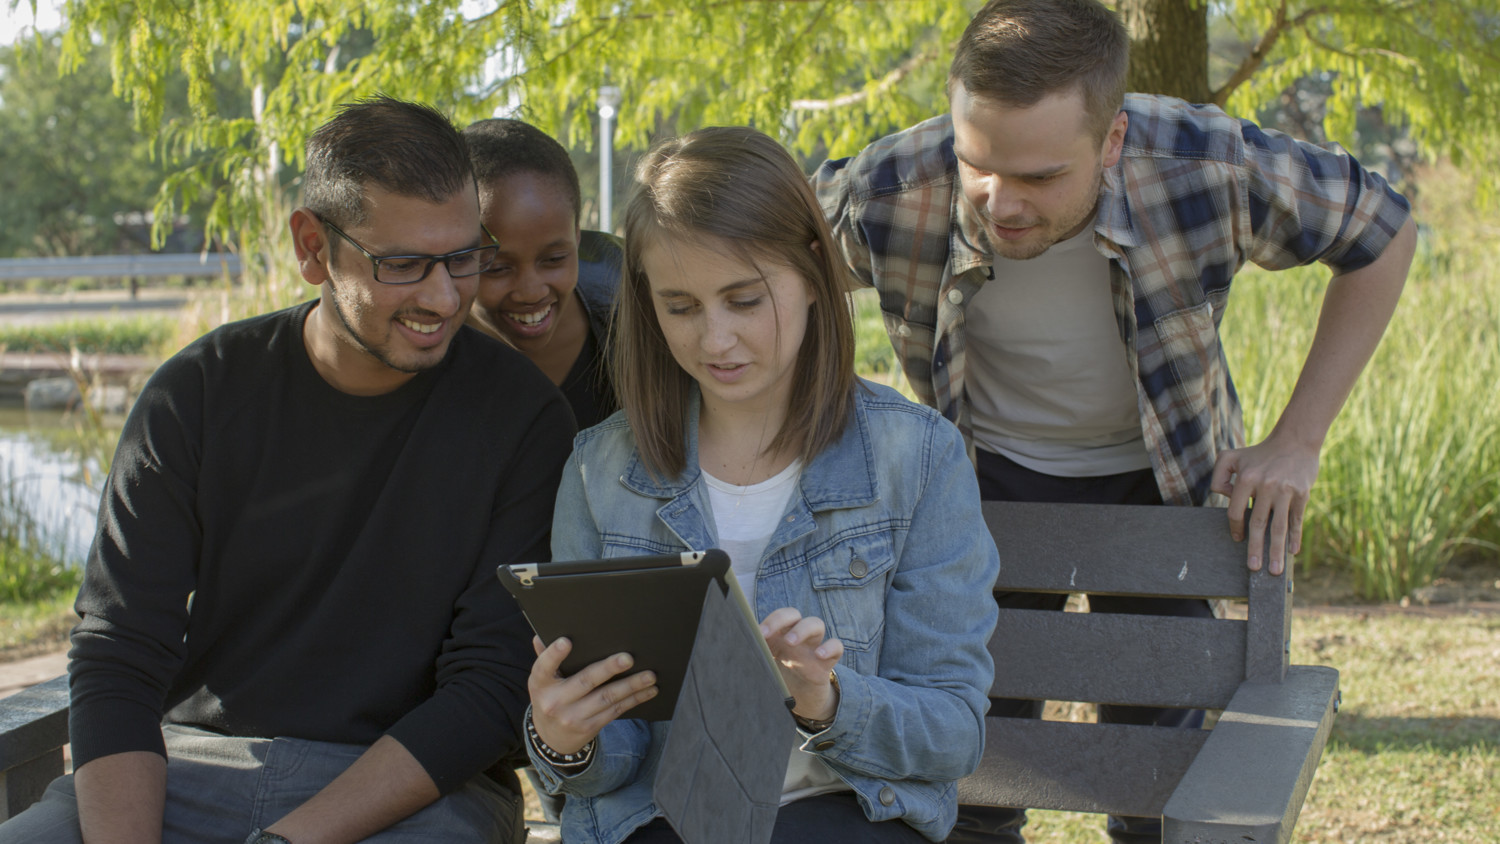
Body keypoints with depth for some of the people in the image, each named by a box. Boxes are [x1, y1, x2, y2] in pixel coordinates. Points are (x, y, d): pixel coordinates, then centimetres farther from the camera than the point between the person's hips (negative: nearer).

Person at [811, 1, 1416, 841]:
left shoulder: (1210, 166, -31)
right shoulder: (888, 194, -29)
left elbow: (1383, 233, -12)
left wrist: (1297, 443, -14)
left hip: (1156, 478, 0)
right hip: (992, 476, 0)